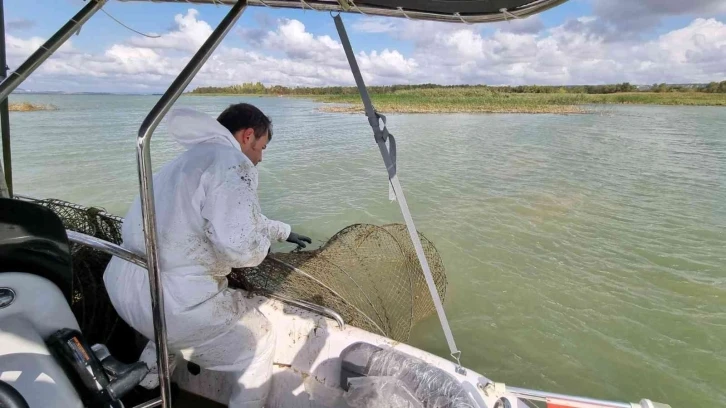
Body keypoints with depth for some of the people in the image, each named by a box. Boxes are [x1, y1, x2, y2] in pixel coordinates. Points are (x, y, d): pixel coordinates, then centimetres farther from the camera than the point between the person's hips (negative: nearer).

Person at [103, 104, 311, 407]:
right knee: (259, 340, 13)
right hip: (171, 298, -10)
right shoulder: (231, 162, -15)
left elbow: (240, 216, 30)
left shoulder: (194, 158, 18)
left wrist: (284, 232, 39)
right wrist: (262, 246, -4)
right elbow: (242, 244, -28)